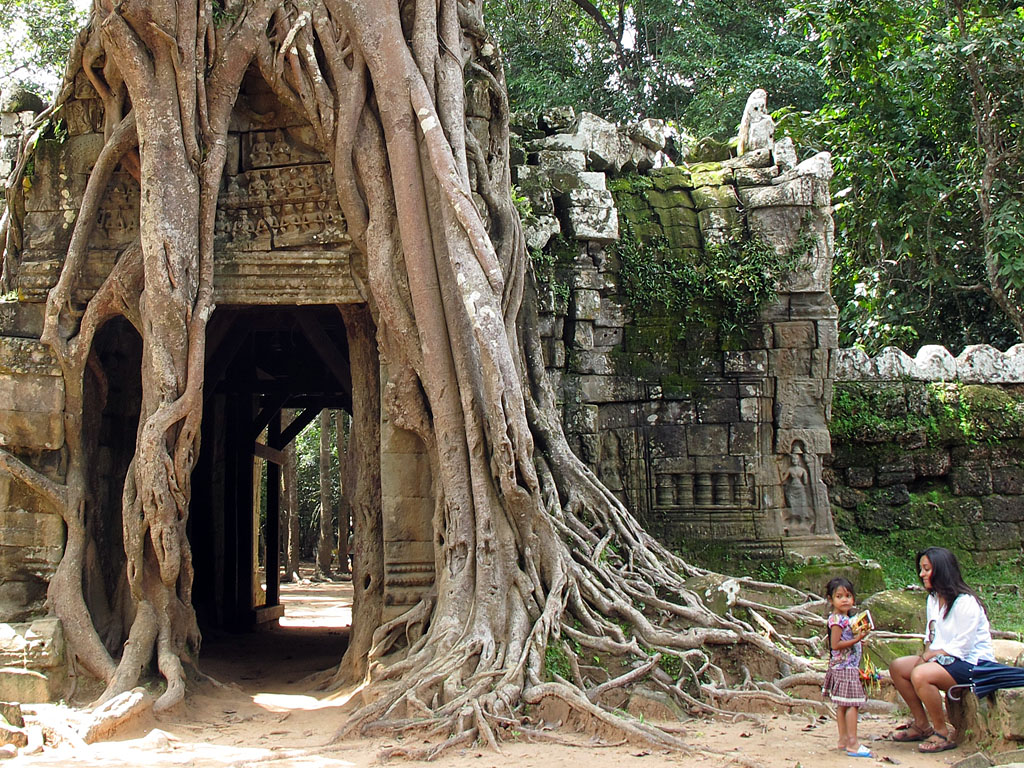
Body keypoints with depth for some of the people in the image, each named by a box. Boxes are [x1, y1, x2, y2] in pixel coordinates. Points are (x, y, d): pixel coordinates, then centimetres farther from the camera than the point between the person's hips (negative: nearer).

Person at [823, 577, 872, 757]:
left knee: (842, 705, 12)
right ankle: (852, 743, -12)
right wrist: (856, 639, -23)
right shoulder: (837, 620, -15)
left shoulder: (845, 619, 14)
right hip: (844, 668, -10)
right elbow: (835, 645, -19)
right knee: (852, 704, -11)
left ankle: (843, 739, 17)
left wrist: (859, 633, 9)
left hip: (849, 667, 10)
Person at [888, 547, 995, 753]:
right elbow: (931, 636, 15)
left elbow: (962, 647, -21)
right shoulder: (933, 599, 9)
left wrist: (930, 655, -16)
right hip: (945, 658, 10)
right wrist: (926, 653, -5)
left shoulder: (965, 602, -20)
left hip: (973, 664, -10)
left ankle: (943, 734, -16)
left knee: (920, 675, -31)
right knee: (897, 667, -3)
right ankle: (922, 725, 6)